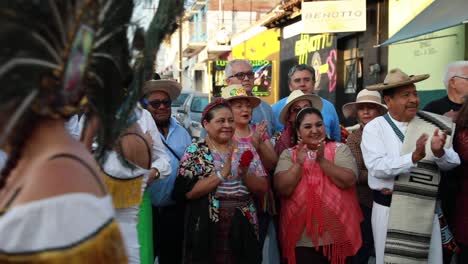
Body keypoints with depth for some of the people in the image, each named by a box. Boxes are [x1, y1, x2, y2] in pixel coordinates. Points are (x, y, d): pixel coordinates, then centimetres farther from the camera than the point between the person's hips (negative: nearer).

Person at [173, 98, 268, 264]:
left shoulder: (246, 150, 6)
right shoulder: (194, 151, -2)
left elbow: (263, 189, 5)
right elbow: (187, 192, -14)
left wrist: (245, 174, -13)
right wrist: (222, 174, -19)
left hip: (244, 231, 3)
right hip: (208, 233, -3)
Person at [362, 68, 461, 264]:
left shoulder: (431, 125, 1)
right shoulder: (374, 128, -7)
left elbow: (452, 163, -5)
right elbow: (377, 167, -20)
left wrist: (439, 152, -27)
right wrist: (414, 157, -31)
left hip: (426, 208, 3)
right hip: (388, 209, -2)